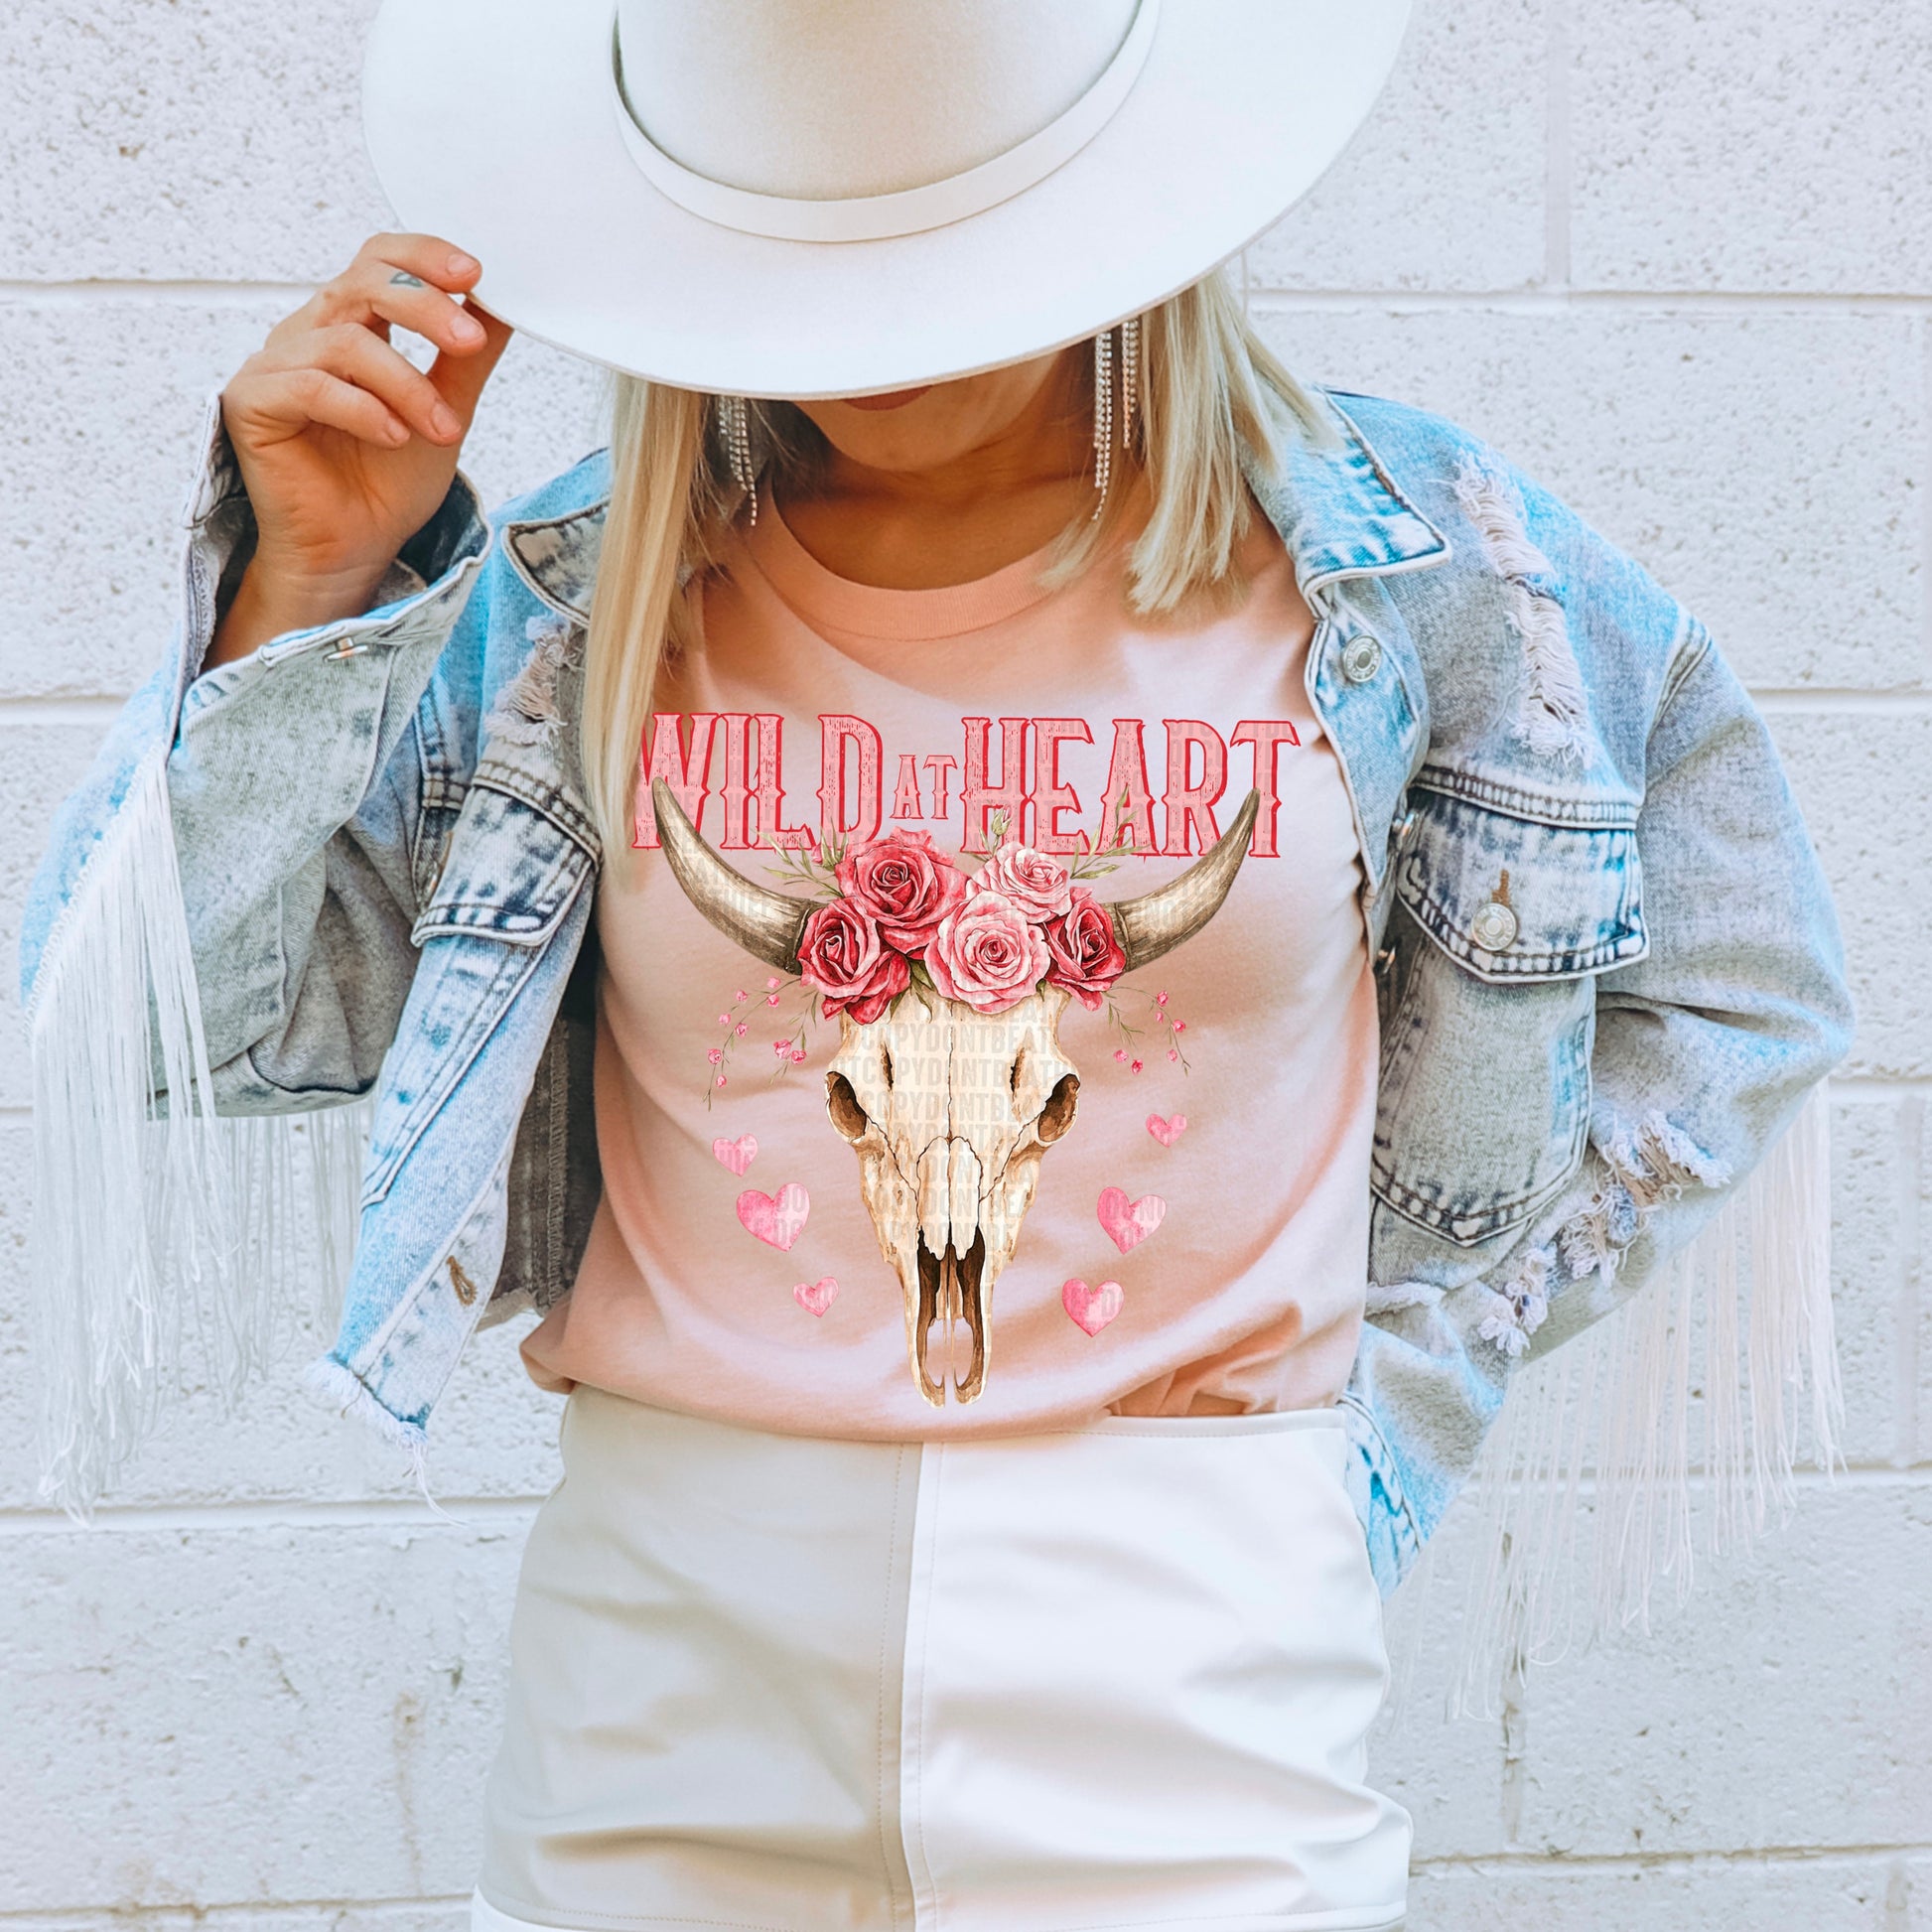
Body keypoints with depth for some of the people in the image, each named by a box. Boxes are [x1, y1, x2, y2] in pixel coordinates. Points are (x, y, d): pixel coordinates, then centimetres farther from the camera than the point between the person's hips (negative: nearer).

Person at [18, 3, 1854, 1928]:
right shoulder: (572, 595, -2)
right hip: (662, 1659, 2)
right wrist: (303, 589, -14)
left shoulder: (1398, 560, -4)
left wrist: (1391, 1383, 4)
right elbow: (183, 1030, -2)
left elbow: (1735, 982, 8)